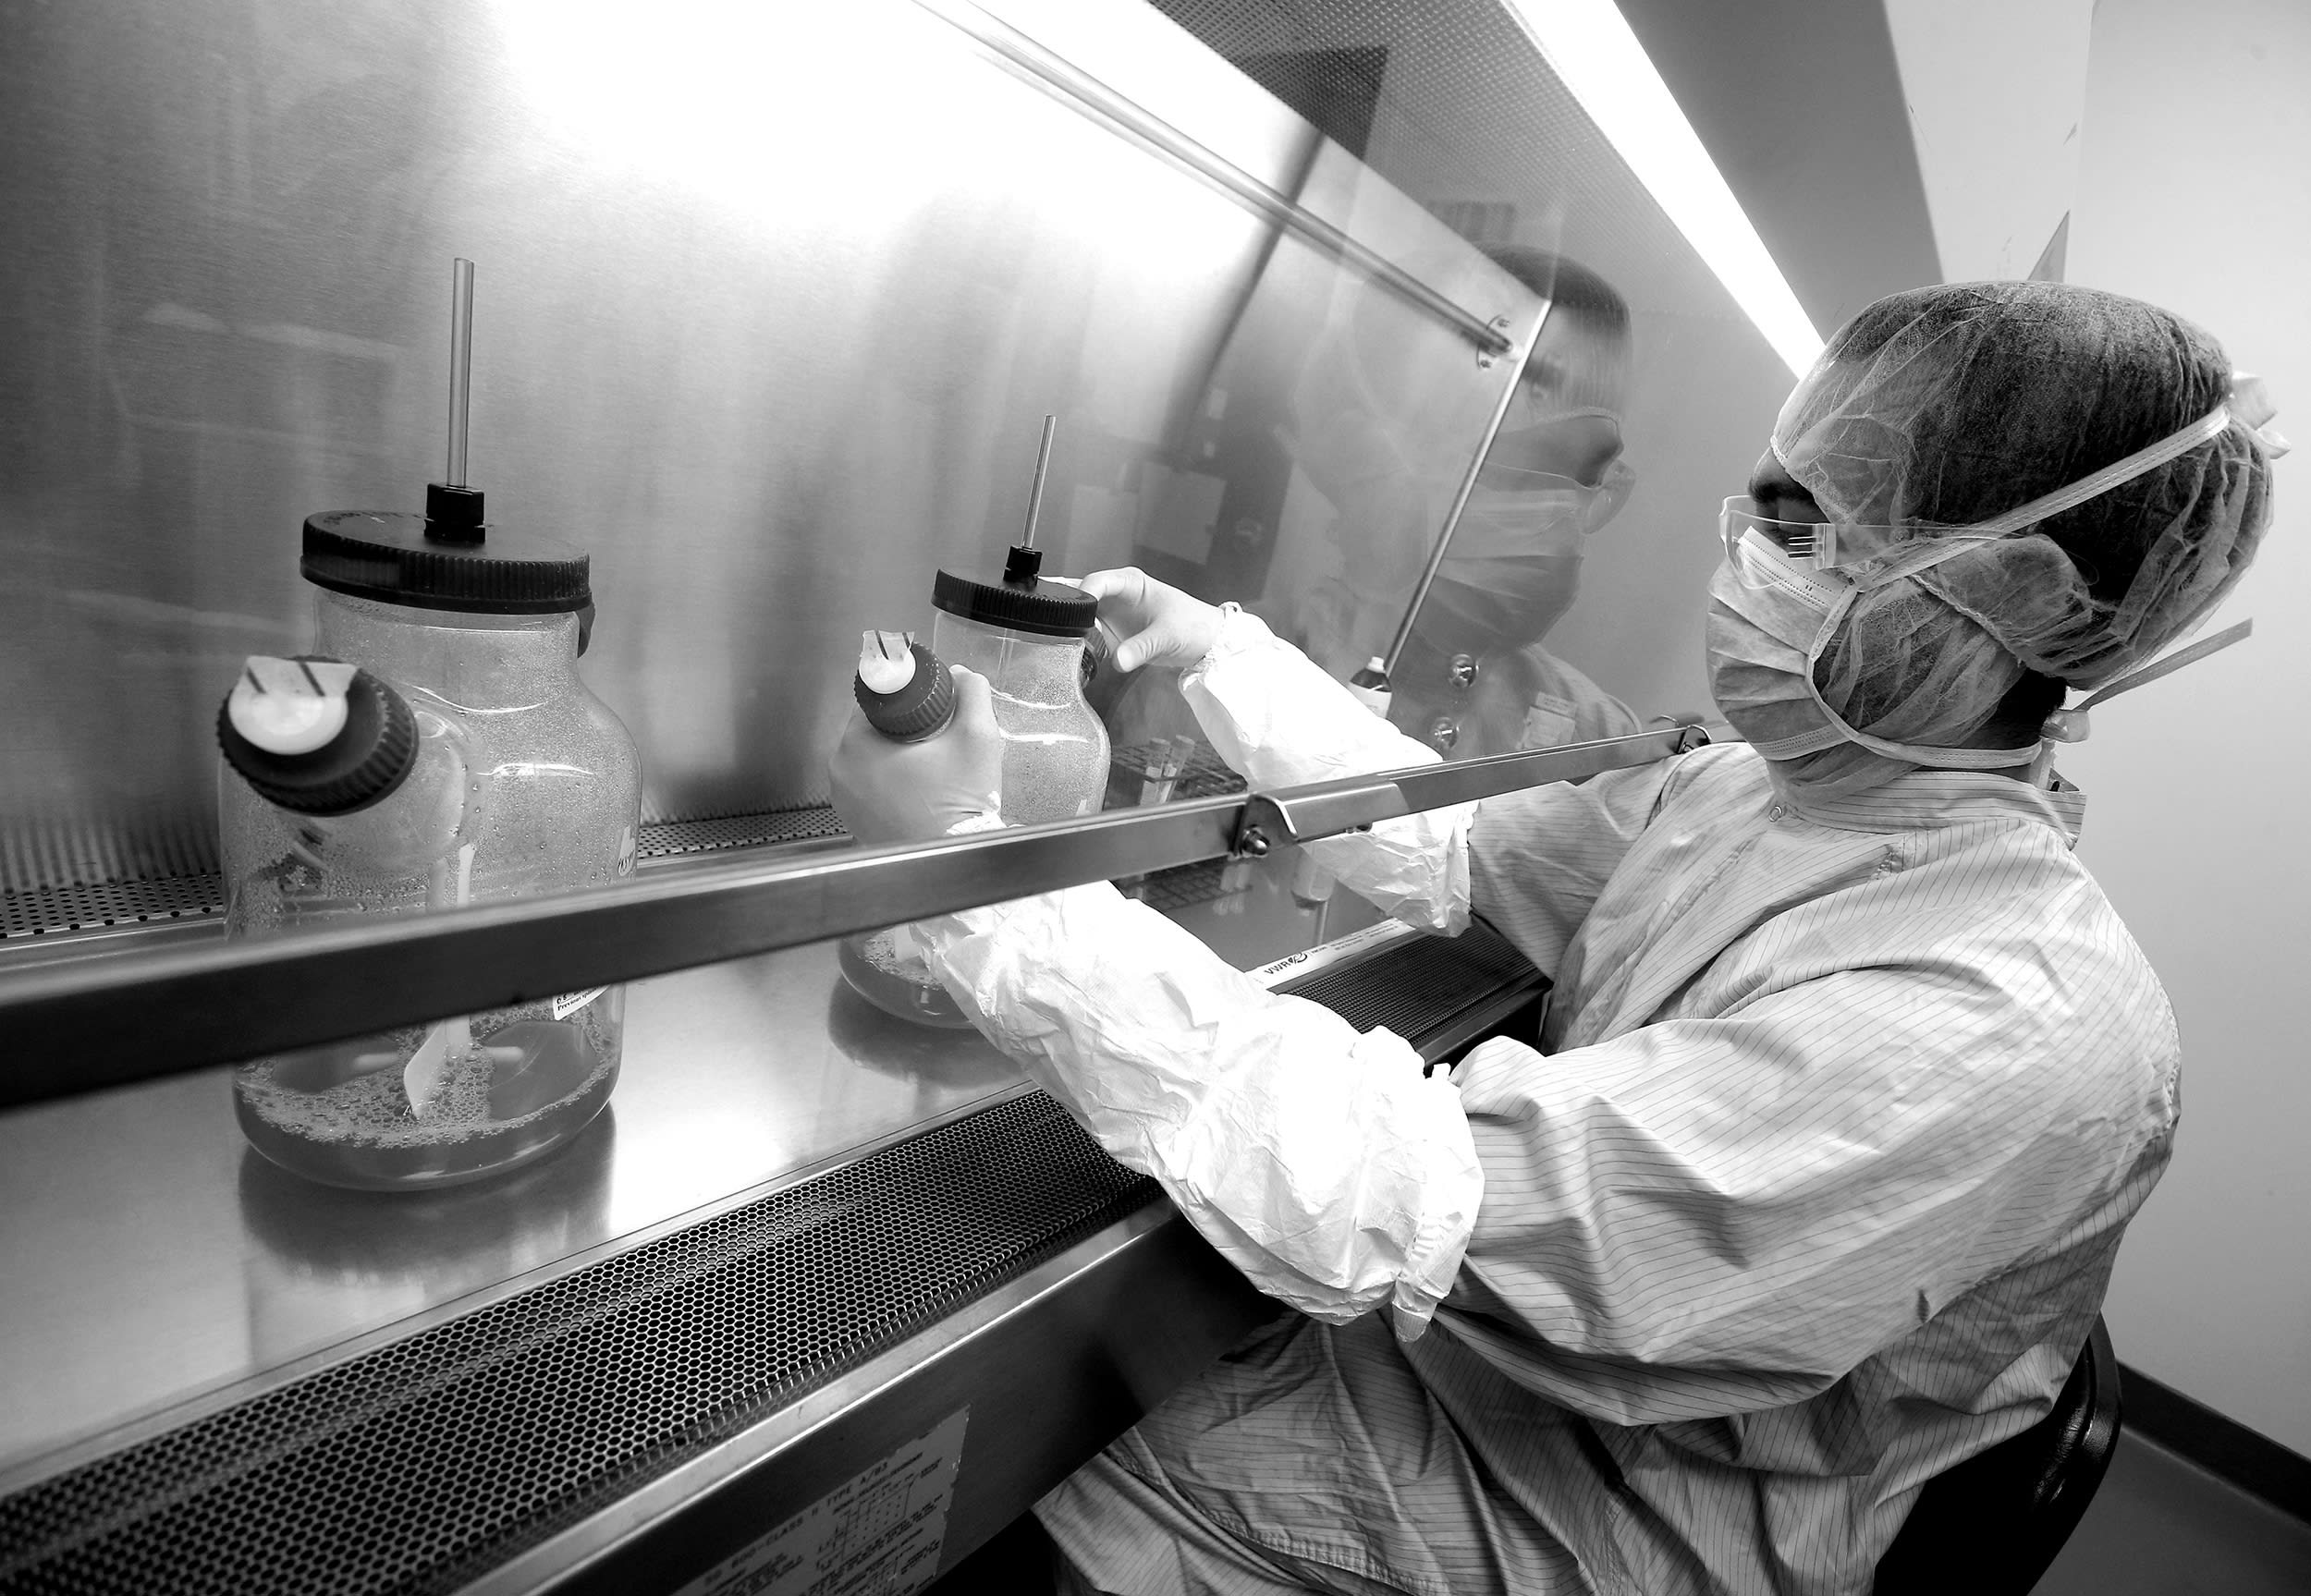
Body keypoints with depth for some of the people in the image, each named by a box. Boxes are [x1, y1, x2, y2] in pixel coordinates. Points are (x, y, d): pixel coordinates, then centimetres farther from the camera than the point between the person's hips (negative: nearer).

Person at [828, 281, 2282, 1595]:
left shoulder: (2010, 1028, -33)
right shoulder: (1761, 786, -6)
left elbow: (1384, 1202, -38)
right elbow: (1452, 844, 4)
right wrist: (1218, 650, -2)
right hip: (1470, 1324, 7)